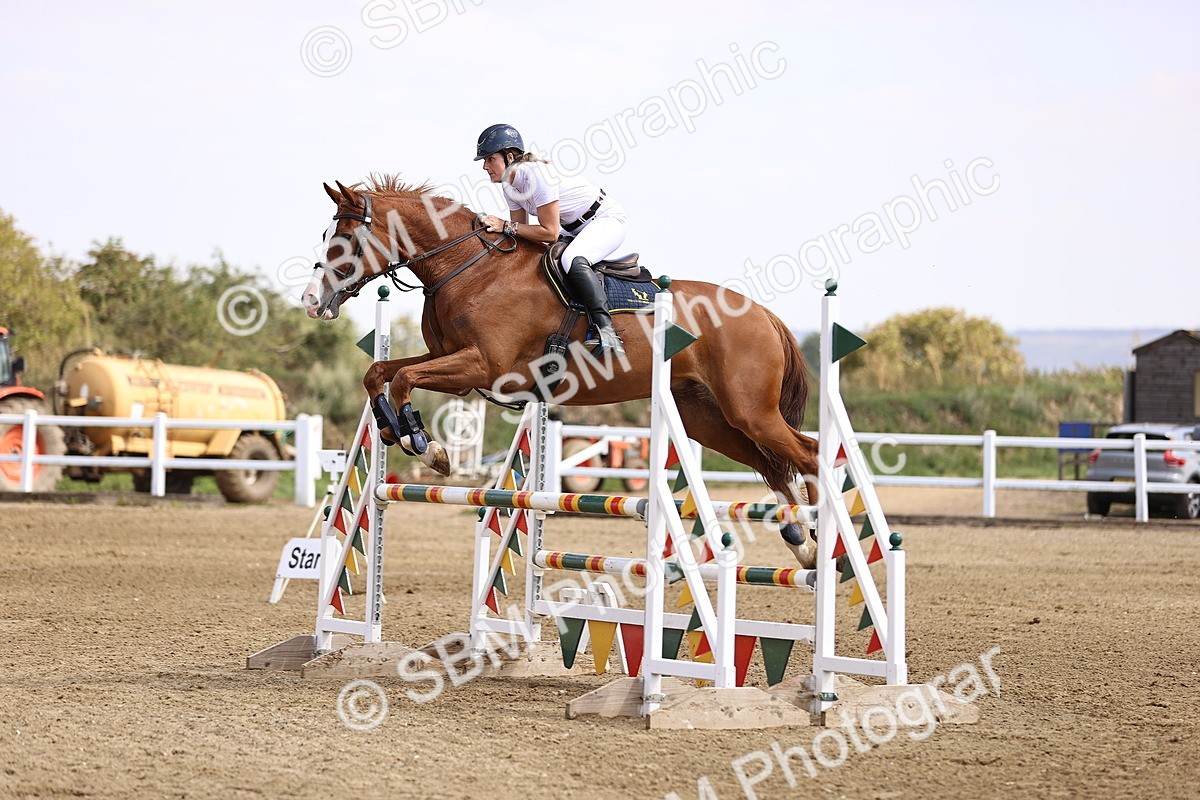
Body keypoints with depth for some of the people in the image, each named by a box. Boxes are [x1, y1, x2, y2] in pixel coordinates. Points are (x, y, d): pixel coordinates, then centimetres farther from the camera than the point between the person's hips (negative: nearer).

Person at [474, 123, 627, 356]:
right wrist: (493, 228, -11)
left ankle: (605, 330, -40)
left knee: (572, 260, -36)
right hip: (574, 230, 10)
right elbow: (523, 233, 5)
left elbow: (550, 233, -27)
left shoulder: (535, 175, -28)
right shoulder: (509, 185, 0)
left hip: (606, 220, -10)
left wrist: (505, 226, -25)